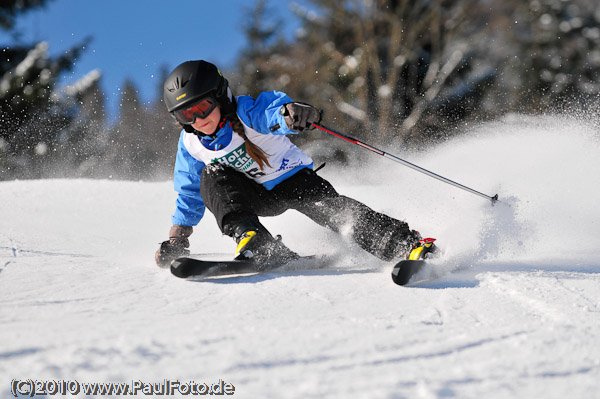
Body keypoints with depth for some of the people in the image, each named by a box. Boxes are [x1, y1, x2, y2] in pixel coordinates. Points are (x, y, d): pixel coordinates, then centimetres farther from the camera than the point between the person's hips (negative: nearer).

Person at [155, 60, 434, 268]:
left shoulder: (245, 112, -22)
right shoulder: (191, 144, -4)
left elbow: (272, 110, -46)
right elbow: (190, 194, 11)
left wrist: (291, 114, -70)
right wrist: (177, 238, 7)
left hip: (292, 178, -4)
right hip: (258, 196, 5)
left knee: (330, 207, -31)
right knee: (212, 178, -23)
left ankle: (405, 243, -37)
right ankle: (253, 242, -36)